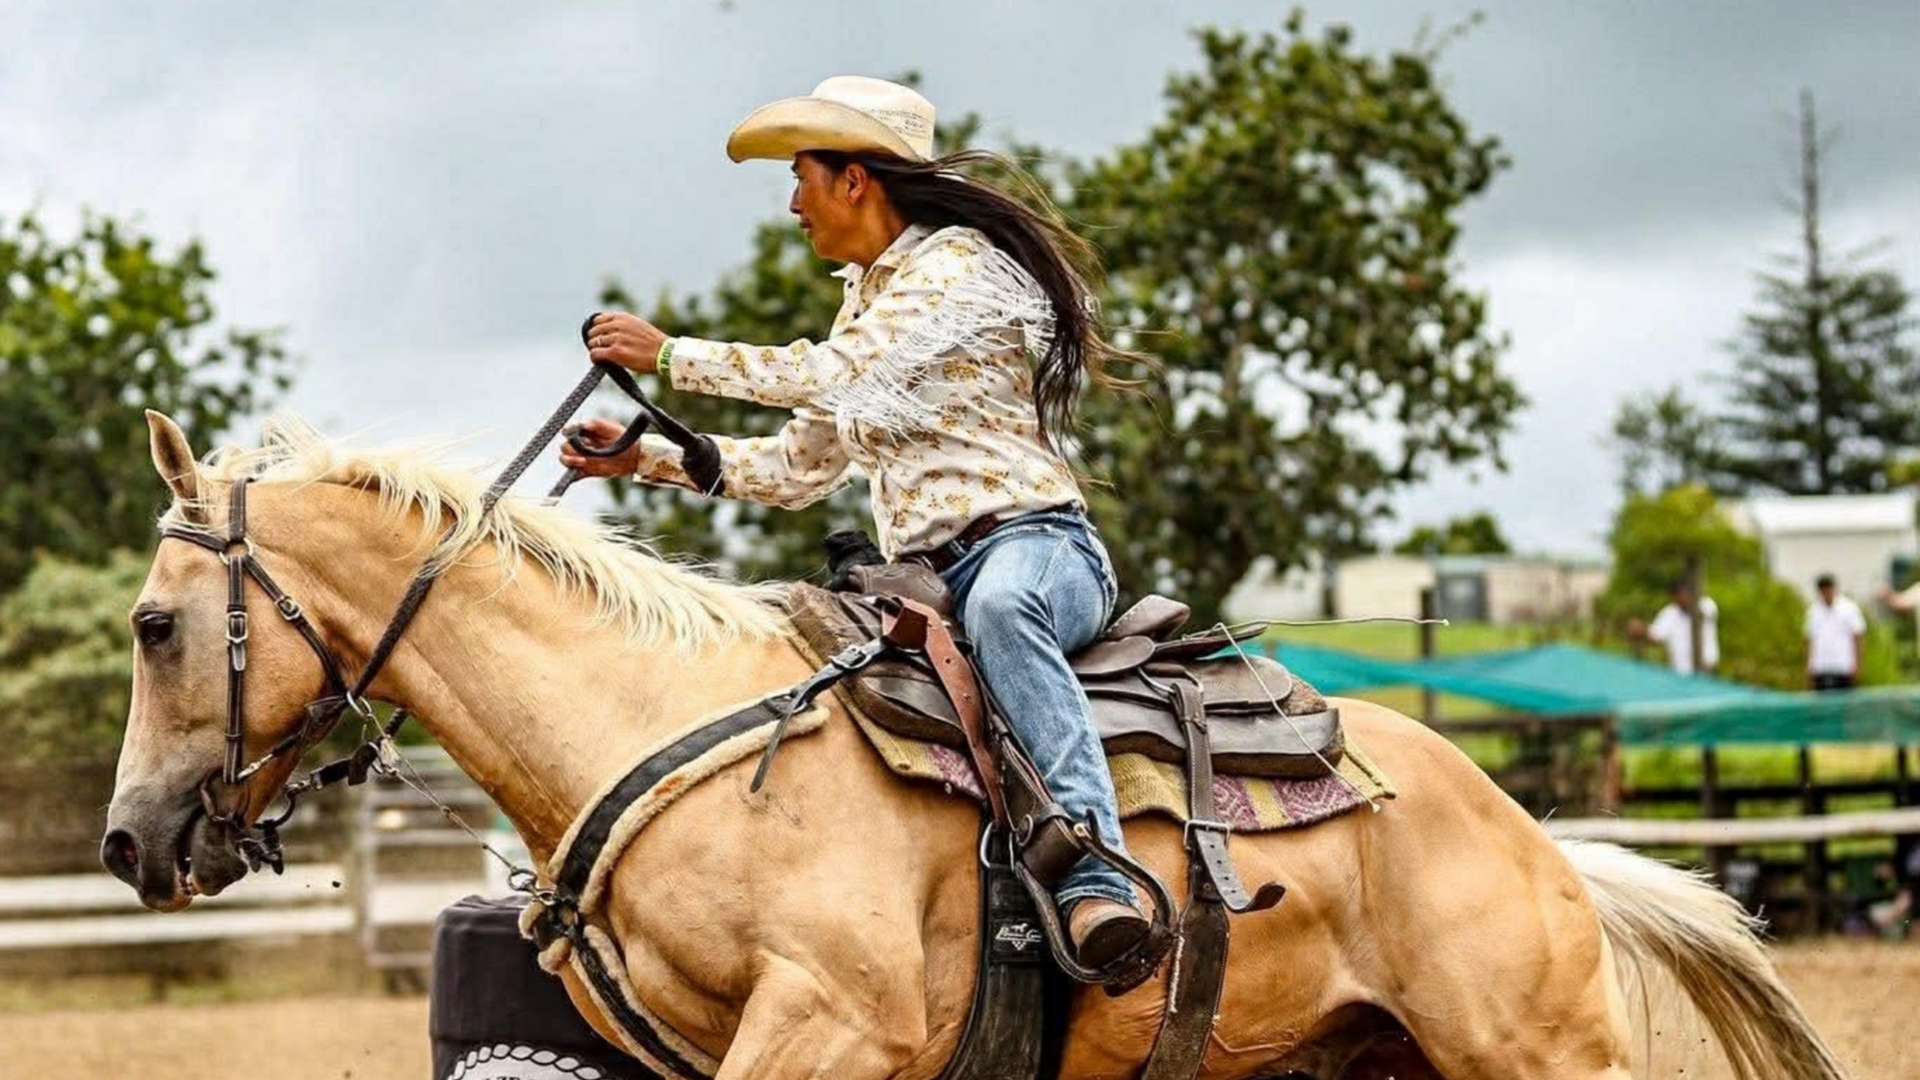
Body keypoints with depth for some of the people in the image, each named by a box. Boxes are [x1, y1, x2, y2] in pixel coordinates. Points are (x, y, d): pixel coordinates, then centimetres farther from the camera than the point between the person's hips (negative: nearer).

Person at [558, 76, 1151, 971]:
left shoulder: (960, 263, -5)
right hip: (923, 582, 10)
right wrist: (647, 457, 17)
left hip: (1034, 550, -10)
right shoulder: (865, 298, 23)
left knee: (997, 606, -43)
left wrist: (670, 355, -10)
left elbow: (835, 375, -18)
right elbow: (799, 467, 26)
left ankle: (1095, 884, -55)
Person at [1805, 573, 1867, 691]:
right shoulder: (1813, 611, 10)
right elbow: (1810, 639, 12)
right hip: (1820, 669, 3)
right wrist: (1809, 666, 6)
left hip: (1843, 668, -3)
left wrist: (1856, 665, -6)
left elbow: (1857, 638, -1)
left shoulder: (1849, 608, 0)